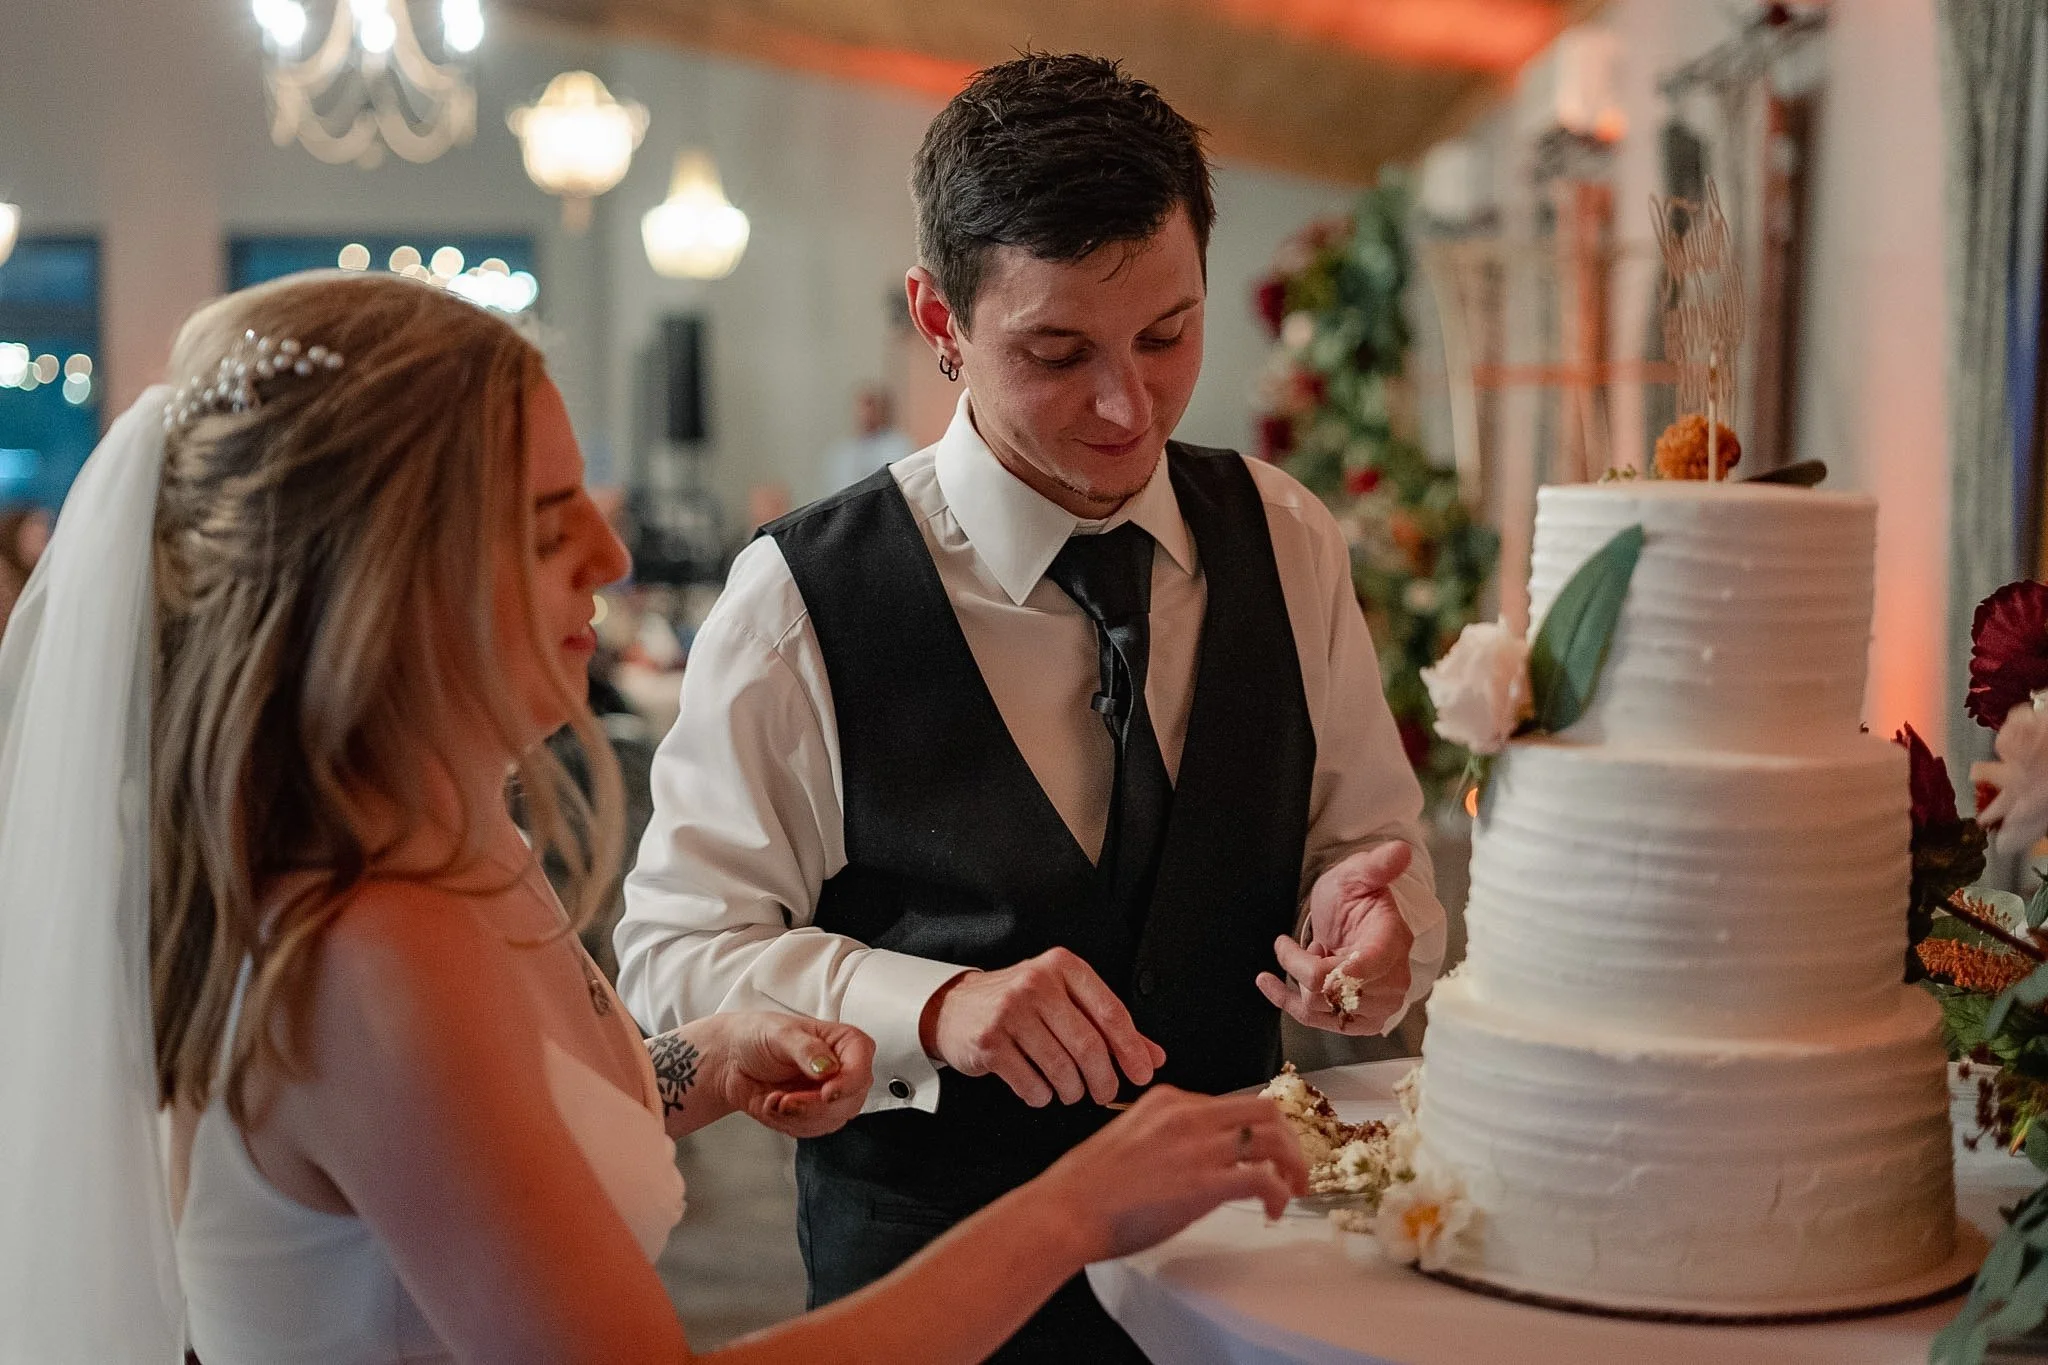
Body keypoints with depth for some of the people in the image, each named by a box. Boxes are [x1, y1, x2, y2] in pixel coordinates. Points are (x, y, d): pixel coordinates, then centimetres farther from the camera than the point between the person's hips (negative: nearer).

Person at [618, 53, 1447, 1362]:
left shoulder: (1287, 542, -6)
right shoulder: (801, 602, -17)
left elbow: (1367, 841, 1)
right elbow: (680, 954, -15)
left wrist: (1361, 923, -23)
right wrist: (932, 1006, -32)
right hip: (928, 1256, -3)